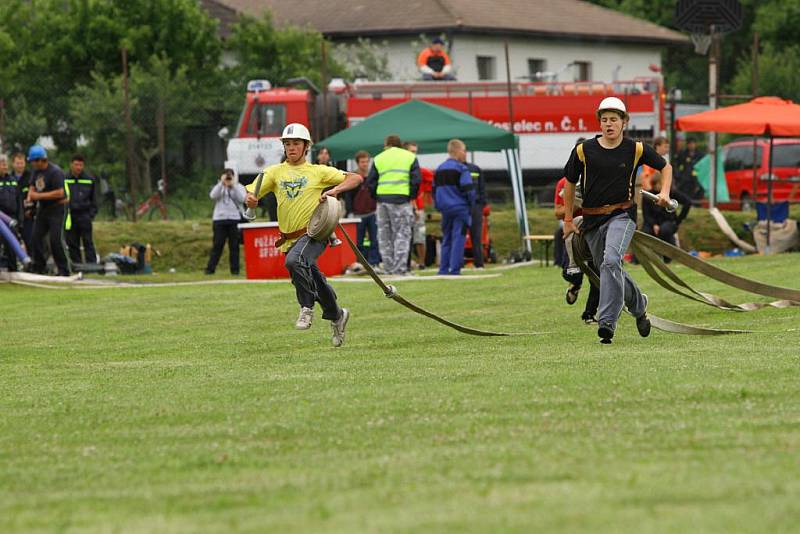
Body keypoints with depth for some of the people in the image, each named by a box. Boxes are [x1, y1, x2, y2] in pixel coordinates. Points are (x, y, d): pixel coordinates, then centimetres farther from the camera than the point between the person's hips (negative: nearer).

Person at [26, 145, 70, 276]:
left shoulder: (55, 171, -19)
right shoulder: (36, 171, 7)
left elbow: (60, 193, -24)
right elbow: (33, 186, 16)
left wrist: (39, 196, -22)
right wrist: (29, 198, -6)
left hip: (57, 208, -8)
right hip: (43, 208, 8)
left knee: (55, 239, -12)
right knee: (36, 237, 5)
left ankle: (63, 270, -5)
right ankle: (39, 268, 14)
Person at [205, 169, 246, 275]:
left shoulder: (239, 187, 10)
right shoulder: (218, 187, 13)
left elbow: (241, 199, -9)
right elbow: (213, 196, -8)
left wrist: (233, 185, -12)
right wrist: (221, 183, -11)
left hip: (234, 219, 0)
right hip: (219, 219, 0)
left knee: (234, 246, 1)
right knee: (217, 245, -3)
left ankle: (235, 269, 5)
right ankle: (210, 268, 0)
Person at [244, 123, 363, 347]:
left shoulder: (318, 171, 4)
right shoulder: (275, 172, 10)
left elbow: (356, 178, 1)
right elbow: (251, 194, 0)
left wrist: (335, 190, -16)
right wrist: (250, 199, -24)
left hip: (314, 233, -4)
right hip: (289, 239, 5)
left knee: (294, 261, -33)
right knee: (314, 280, 13)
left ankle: (307, 308, -19)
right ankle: (336, 315, 37)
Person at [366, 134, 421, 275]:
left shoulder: (378, 159, 13)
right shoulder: (410, 157, 9)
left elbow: (370, 182, 7)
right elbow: (416, 180, -1)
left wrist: (377, 198, 14)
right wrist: (412, 197, 7)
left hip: (382, 199, 2)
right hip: (402, 200, -2)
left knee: (384, 236, 10)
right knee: (402, 235, 0)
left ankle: (388, 268, 9)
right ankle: (400, 268, -8)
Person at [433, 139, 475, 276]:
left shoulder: (439, 169, 12)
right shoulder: (461, 169, -10)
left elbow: (435, 190, 15)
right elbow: (468, 190, -14)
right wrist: (471, 205, 1)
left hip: (445, 209, 6)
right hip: (460, 208, -6)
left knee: (446, 239, 13)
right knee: (458, 238, -5)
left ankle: (443, 268, 11)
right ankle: (455, 268, -9)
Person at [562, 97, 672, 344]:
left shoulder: (636, 149, 0)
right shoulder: (583, 150, 2)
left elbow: (665, 167, 15)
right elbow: (570, 183, 14)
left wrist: (665, 192, -3)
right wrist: (568, 220, 14)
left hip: (622, 215, -3)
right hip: (592, 219, 3)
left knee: (611, 261, -26)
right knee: (609, 269, 12)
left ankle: (607, 322, -29)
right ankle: (638, 306, 41)